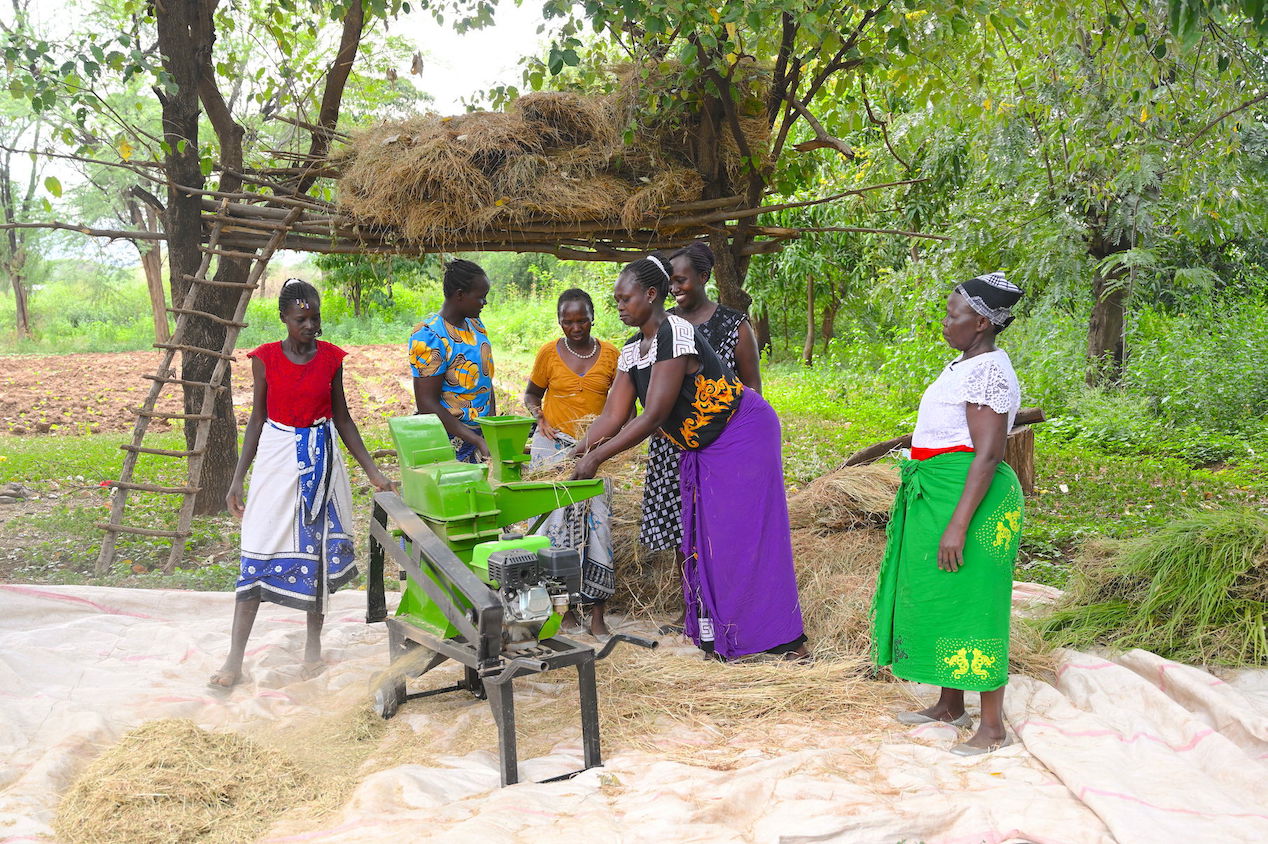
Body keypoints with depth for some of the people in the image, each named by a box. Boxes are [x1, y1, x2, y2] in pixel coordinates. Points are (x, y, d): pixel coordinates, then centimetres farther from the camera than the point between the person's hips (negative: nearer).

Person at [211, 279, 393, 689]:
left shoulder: (331, 357, -1)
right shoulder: (265, 359, -4)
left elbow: (341, 417, 6)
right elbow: (257, 419, 3)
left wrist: (372, 471, 2)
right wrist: (237, 479, 1)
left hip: (322, 459, 2)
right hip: (277, 457, -1)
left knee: (319, 548, 8)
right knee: (259, 552, -3)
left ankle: (314, 642, 24)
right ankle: (235, 658, 1)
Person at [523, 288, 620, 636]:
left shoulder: (610, 354, 4)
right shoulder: (549, 353, 2)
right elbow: (532, 394, 13)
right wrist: (538, 416, -8)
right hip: (554, 447, -1)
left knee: (597, 524, -6)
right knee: (558, 522, -2)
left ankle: (597, 615, 2)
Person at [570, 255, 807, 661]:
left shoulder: (676, 334, -25)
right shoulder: (631, 351, 4)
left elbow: (653, 417, -29)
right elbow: (614, 416, 0)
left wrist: (597, 458, -29)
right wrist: (576, 453, -13)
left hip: (742, 436, -9)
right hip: (701, 449, 9)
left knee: (745, 532, -8)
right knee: (703, 535, 10)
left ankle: (788, 640, 0)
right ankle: (718, 632, 19)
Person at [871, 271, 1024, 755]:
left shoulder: (988, 372, -17)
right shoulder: (964, 364, 14)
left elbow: (988, 455, -23)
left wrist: (957, 525, -26)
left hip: (969, 498, -10)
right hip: (936, 496, 10)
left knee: (969, 605, -4)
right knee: (938, 600, 16)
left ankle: (993, 727, 7)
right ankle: (950, 706, 29)